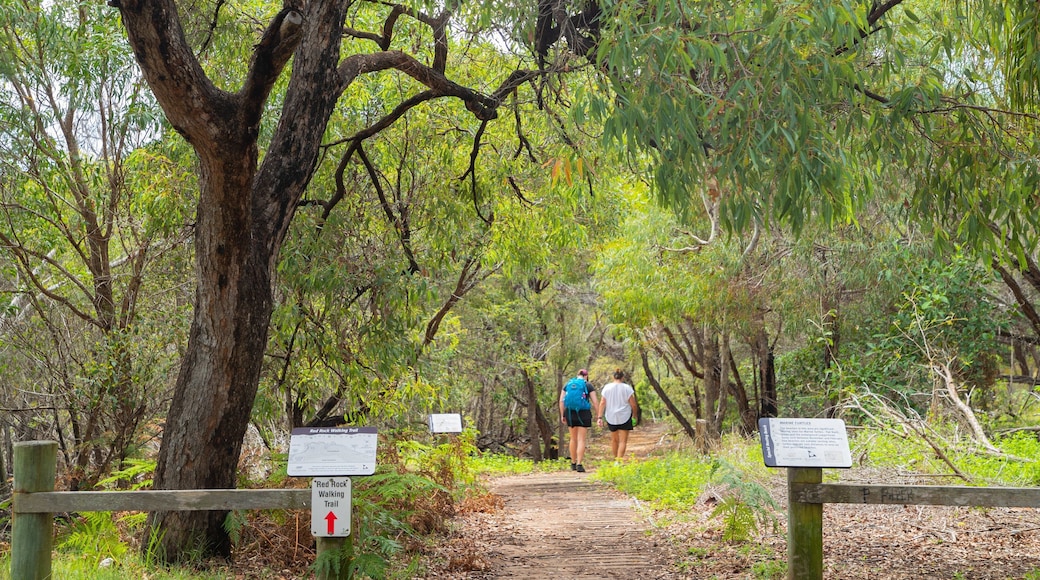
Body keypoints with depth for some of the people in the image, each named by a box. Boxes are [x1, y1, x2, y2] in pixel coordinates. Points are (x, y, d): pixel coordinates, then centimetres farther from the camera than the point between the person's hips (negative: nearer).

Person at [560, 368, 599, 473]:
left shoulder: (567, 384, 9)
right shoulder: (588, 386, -1)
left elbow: (561, 401, 3)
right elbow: (595, 402, -7)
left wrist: (562, 415, 7)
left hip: (570, 413, 3)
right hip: (583, 414, -3)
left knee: (573, 438, 18)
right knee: (581, 440, -1)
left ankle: (573, 463, 25)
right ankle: (579, 464, -10)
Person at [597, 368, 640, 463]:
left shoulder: (607, 387, 1)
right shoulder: (627, 388, -6)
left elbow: (602, 403, -3)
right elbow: (633, 404, -5)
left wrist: (600, 417, -2)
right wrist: (635, 415, 11)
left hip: (611, 418, 3)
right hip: (624, 417, -3)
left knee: (614, 439, 19)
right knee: (623, 441, -1)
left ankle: (615, 459, 29)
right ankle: (619, 460, -11)